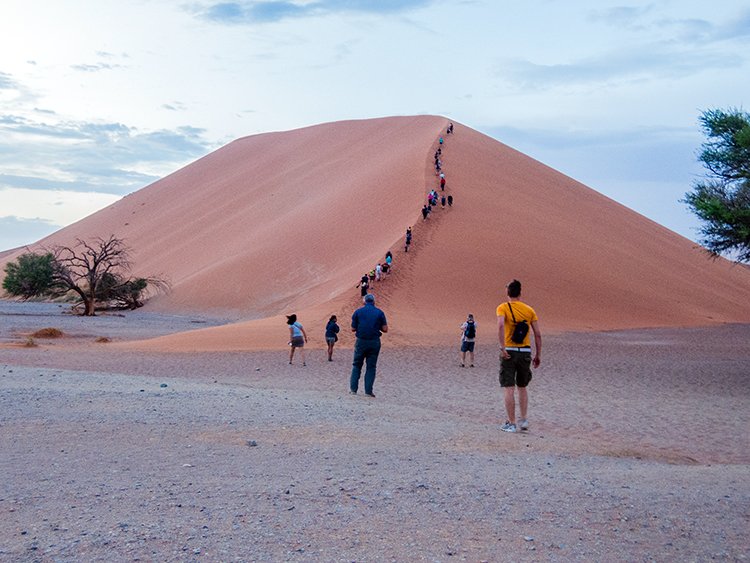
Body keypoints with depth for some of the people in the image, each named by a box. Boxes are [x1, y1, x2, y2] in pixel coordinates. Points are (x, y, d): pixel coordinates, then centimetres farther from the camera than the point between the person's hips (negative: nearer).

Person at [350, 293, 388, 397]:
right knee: (371, 366, 7)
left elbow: (353, 329, 1)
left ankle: (353, 388, 9)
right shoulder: (379, 313, 1)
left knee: (356, 365, 14)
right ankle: (368, 391, 3)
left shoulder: (358, 312, 0)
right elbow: (385, 329, -2)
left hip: (361, 342, 0)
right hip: (374, 342, 0)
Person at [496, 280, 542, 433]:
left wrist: (502, 348, -21)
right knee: (522, 387, 20)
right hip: (525, 352, 3)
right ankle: (524, 420, 20)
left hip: (509, 352, -3)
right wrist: (538, 355, 10)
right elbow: (538, 334, 3)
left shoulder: (503, 308, -4)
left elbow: (500, 325, -23)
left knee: (508, 388, 1)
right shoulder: (529, 310, 6)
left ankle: (511, 424, 0)